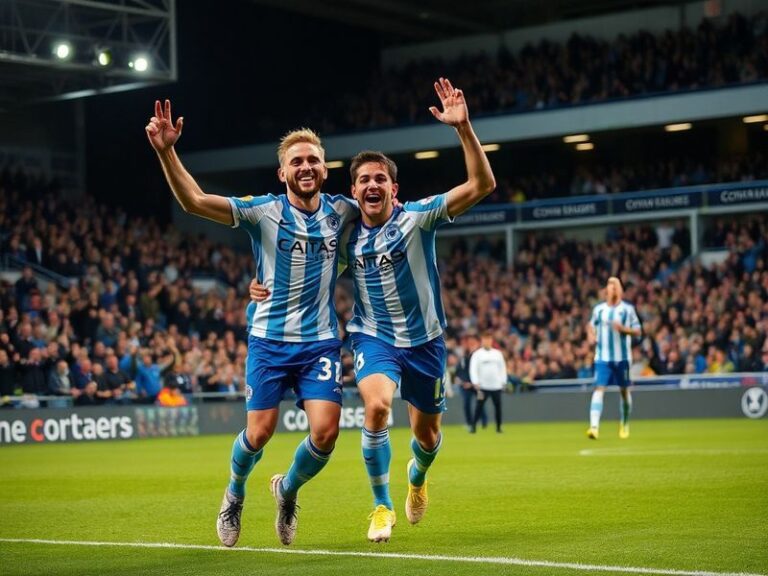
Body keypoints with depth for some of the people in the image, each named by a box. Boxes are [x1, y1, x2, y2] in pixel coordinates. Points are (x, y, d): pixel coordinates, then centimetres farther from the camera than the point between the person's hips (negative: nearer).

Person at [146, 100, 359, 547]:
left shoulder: (341, 211, 3)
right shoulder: (263, 211, -7)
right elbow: (194, 201, -16)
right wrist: (167, 152, -28)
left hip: (321, 342, 2)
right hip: (270, 339, -2)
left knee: (325, 432, -12)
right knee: (259, 433, -3)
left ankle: (288, 490, 21)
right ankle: (235, 496, 31)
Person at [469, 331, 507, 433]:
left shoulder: (498, 353, 11)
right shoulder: (477, 354, 1)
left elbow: (502, 367, 15)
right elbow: (473, 368, -3)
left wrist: (503, 381, 7)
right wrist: (475, 382, -13)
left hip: (496, 386, 3)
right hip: (483, 386, -3)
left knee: (498, 406, 4)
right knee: (479, 406, -6)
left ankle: (498, 427, 13)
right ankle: (473, 427, -5)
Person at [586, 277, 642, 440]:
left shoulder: (628, 309, 0)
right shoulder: (599, 309, 5)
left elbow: (638, 331, 1)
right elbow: (591, 325, 21)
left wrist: (624, 329, -18)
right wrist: (590, 335, 0)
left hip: (622, 357, 0)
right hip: (602, 357, 0)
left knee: (624, 390, 9)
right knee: (599, 389, -13)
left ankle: (625, 424, 30)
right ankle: (594, 426, -23)